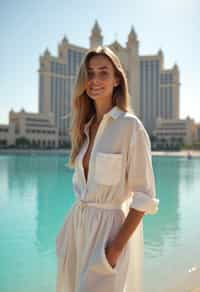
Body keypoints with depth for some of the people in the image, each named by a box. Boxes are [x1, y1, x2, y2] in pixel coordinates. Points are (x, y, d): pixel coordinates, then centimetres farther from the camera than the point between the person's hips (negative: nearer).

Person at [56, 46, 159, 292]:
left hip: (110, 226, -6)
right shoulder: (85, 127, 7)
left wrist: (117, 248, -18)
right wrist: (72, 226, 11)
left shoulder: (130, 125, -13)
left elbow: (144, 196, -15)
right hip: (78, 224, 6)